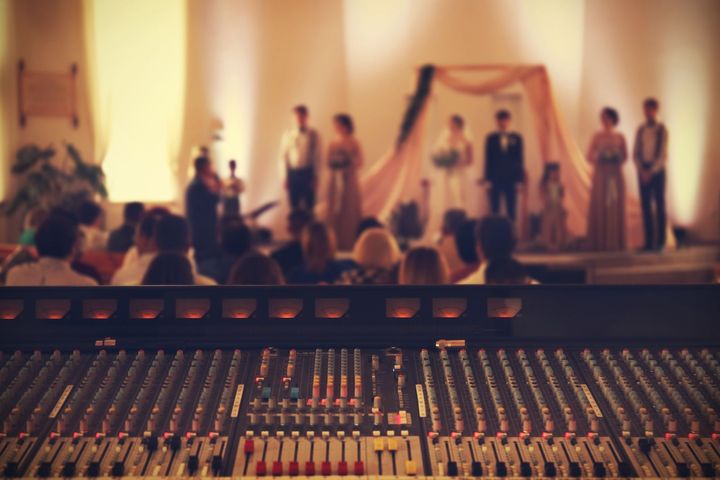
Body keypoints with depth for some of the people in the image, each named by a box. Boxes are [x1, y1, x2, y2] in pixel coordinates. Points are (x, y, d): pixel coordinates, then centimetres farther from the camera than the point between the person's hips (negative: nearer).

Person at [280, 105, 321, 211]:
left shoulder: (313, 135, -1)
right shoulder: (288, 134, 3)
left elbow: (317, 157, -2)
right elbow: (283, 156, 4)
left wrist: (315, 177, -7)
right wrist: (284, 177, 0)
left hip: (308, 173, -1)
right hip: (293, 173, 1)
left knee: (309, 205, 2)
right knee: (294, 206, 6)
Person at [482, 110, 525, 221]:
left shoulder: (516, 138, 5)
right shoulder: (491, 138, 5)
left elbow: (520, 159, 4)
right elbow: (488, 159, 5)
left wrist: (519, 179, -2)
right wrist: (487, 178, -2)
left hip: (512, 179, 0)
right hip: (495, 179, 0)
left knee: (511, 210, 0)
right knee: (494, 209, -1)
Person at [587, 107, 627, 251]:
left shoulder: (620, 137, 7)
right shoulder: (597, 137, 5)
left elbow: (625, 157, 7)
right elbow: (589, 156, 3)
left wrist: (616, 158, -12)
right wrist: (599, 157, -14)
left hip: (615, 175, 1)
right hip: (600, 175, -1)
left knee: (615, 207, -2)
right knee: (599, 206, -5)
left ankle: (615, 242, 0)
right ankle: (599, 242, -4)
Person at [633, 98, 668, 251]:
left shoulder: (662, 130, -2)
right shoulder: (640, 130, 8)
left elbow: (663, 154, -7)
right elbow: (636, 153, 6)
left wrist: (651, 171, -15)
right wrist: (641, 169, -9)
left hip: (657, 170, -3)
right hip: (643, 171, 3)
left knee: (659, 204, 0)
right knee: (646, 205, 1)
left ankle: (660, 241, 2)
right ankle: (649, 241, 3)